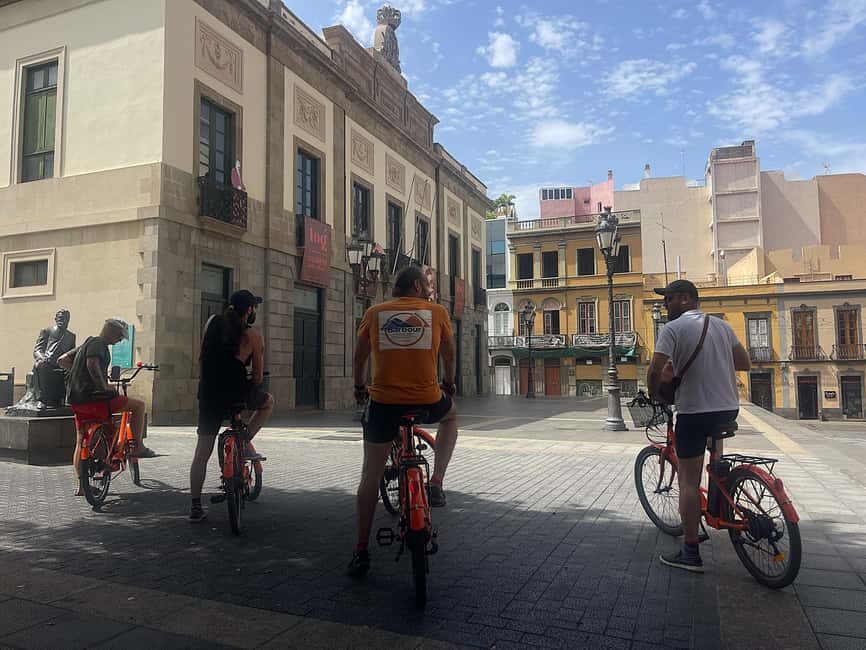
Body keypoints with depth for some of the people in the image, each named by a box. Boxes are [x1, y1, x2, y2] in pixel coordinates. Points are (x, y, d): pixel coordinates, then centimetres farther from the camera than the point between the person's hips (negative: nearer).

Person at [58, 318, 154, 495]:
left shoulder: (86, 343, 19)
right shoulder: (98, 344, -10)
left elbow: (62, 360, 23)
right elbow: (92, 363, -29)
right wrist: (104, 386, -22)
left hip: (75, 400, 10)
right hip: (92, 398, -10)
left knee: (81, 442, 18)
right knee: (138, 405, -1)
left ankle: (81, 486, 24)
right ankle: (138, 447, 4)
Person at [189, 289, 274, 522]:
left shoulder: (212, 322, 10)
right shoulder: (253, 336, -1)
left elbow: (201, 358, 15)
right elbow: (258, 375, 2)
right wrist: (254, 386, 22)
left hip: (209, 394, 4)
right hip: (236, 393, -4)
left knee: (202, 452, 13)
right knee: (268, 402, 28)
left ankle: (196, 506, 15)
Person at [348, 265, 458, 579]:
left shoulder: (375, 312, 9)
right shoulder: (437, 311, 7)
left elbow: (359, 356, 20)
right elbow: (450, 355, 19)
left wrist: (359, 386, 37)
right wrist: (448, 384, 36)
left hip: (383, 401, 1)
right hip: (427, 400, -1)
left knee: (371, 476, 15)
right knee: (450, 415, 34)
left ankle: (361, 552, 19)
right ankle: (436, 483, 20)